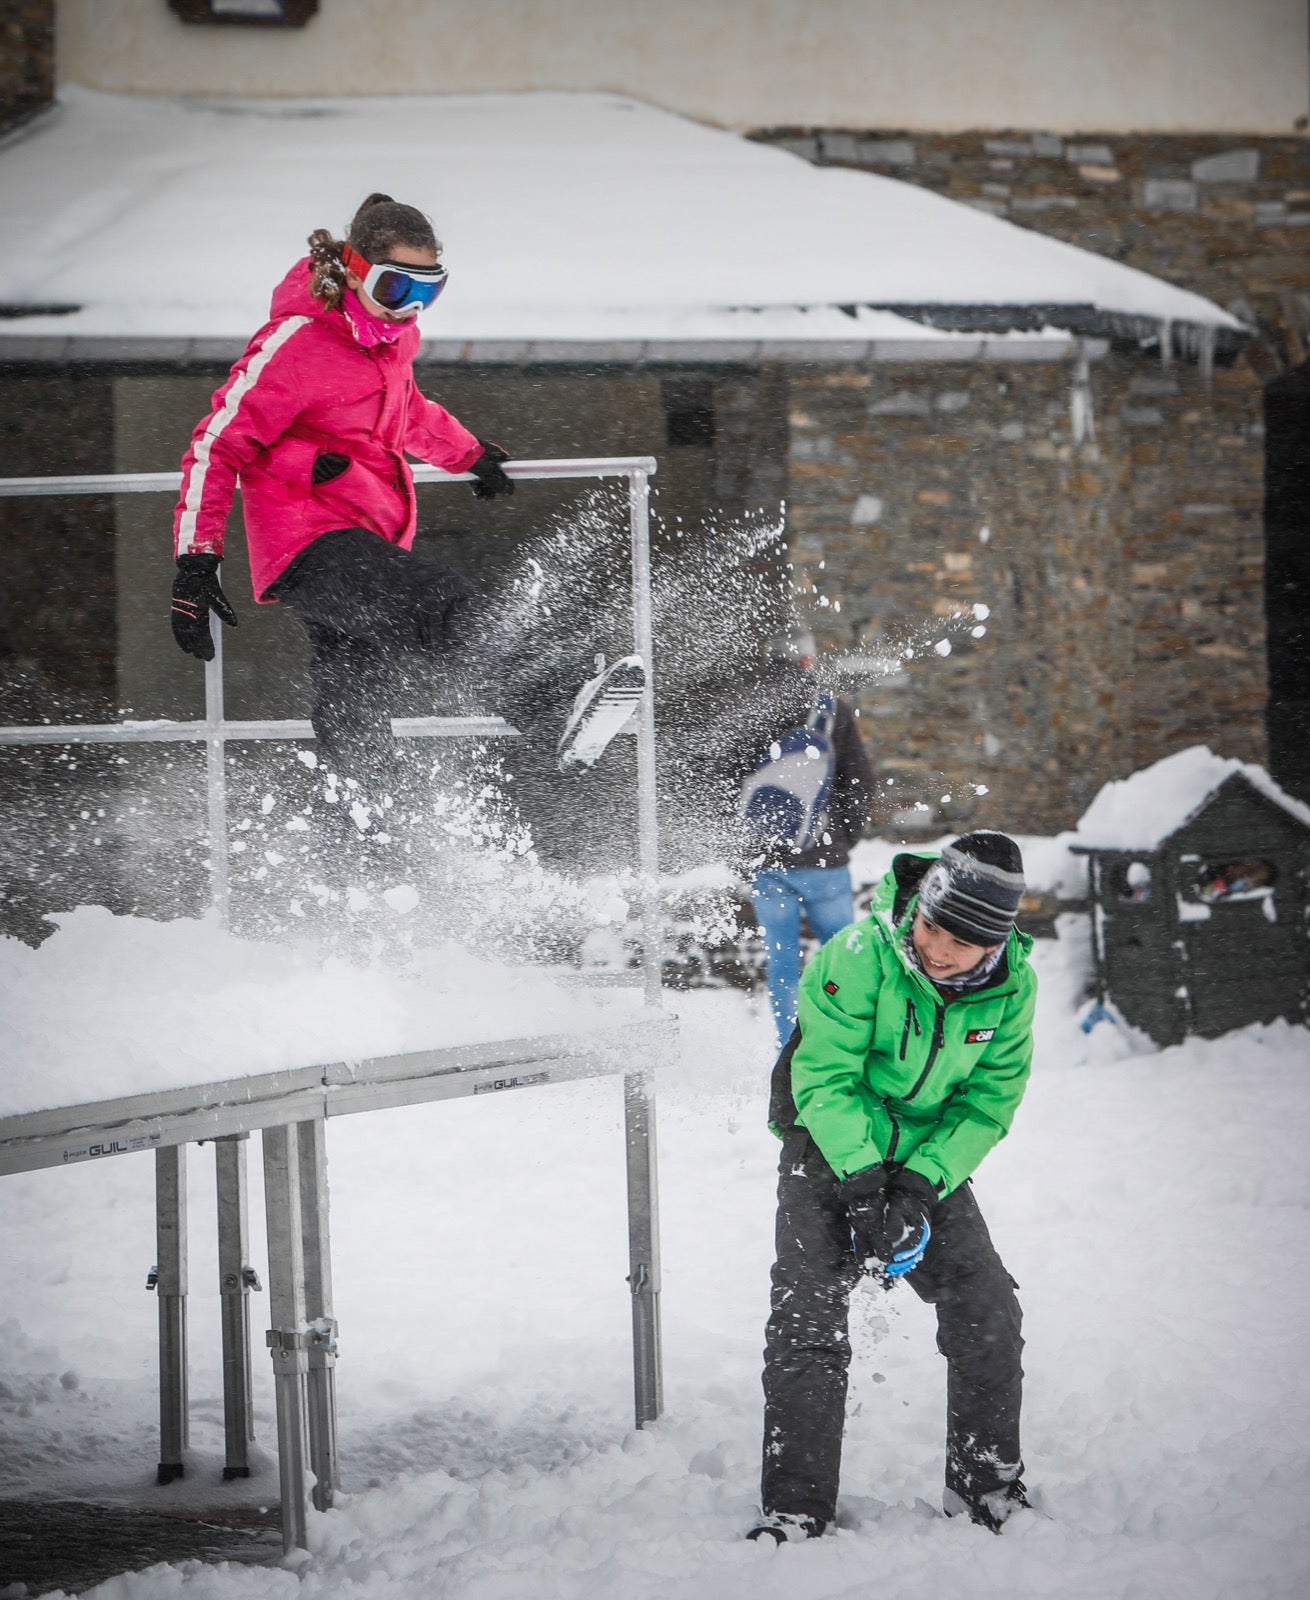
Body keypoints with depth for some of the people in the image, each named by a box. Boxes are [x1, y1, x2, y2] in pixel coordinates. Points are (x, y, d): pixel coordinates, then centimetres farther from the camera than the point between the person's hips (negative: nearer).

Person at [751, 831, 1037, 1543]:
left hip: (931, 1159, 4)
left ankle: (987, 1484, 14)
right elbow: (823, 1077, -23)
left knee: (988, 1312, -3)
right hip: (831, 1146, -4)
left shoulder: (1010, 986, -13)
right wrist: (863, 1179, -30)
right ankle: (794, 1508, -6)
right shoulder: (858, 958, -26)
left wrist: (922, 1183, -21)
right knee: (808, 1323, -12)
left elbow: (989, 1101, -9)